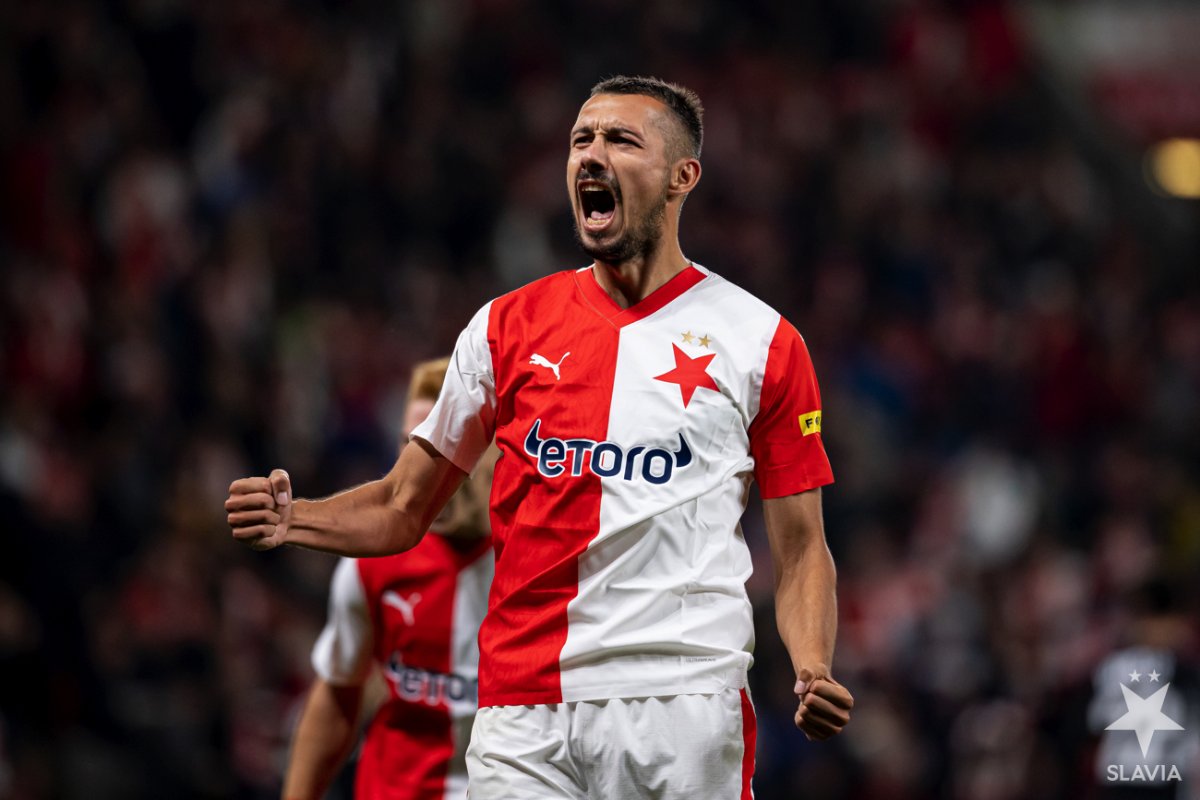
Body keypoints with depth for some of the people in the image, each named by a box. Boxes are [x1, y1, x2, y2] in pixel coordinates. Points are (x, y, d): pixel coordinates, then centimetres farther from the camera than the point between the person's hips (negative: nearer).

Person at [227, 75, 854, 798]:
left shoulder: (762, 340, 5)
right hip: (524, 717, 2)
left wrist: (815, 674, -10)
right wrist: (294, 519, -4)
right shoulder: (509, 326, 11)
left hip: (684, 708, -2)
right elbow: (403, 508, 15)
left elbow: (801, 548, 7)